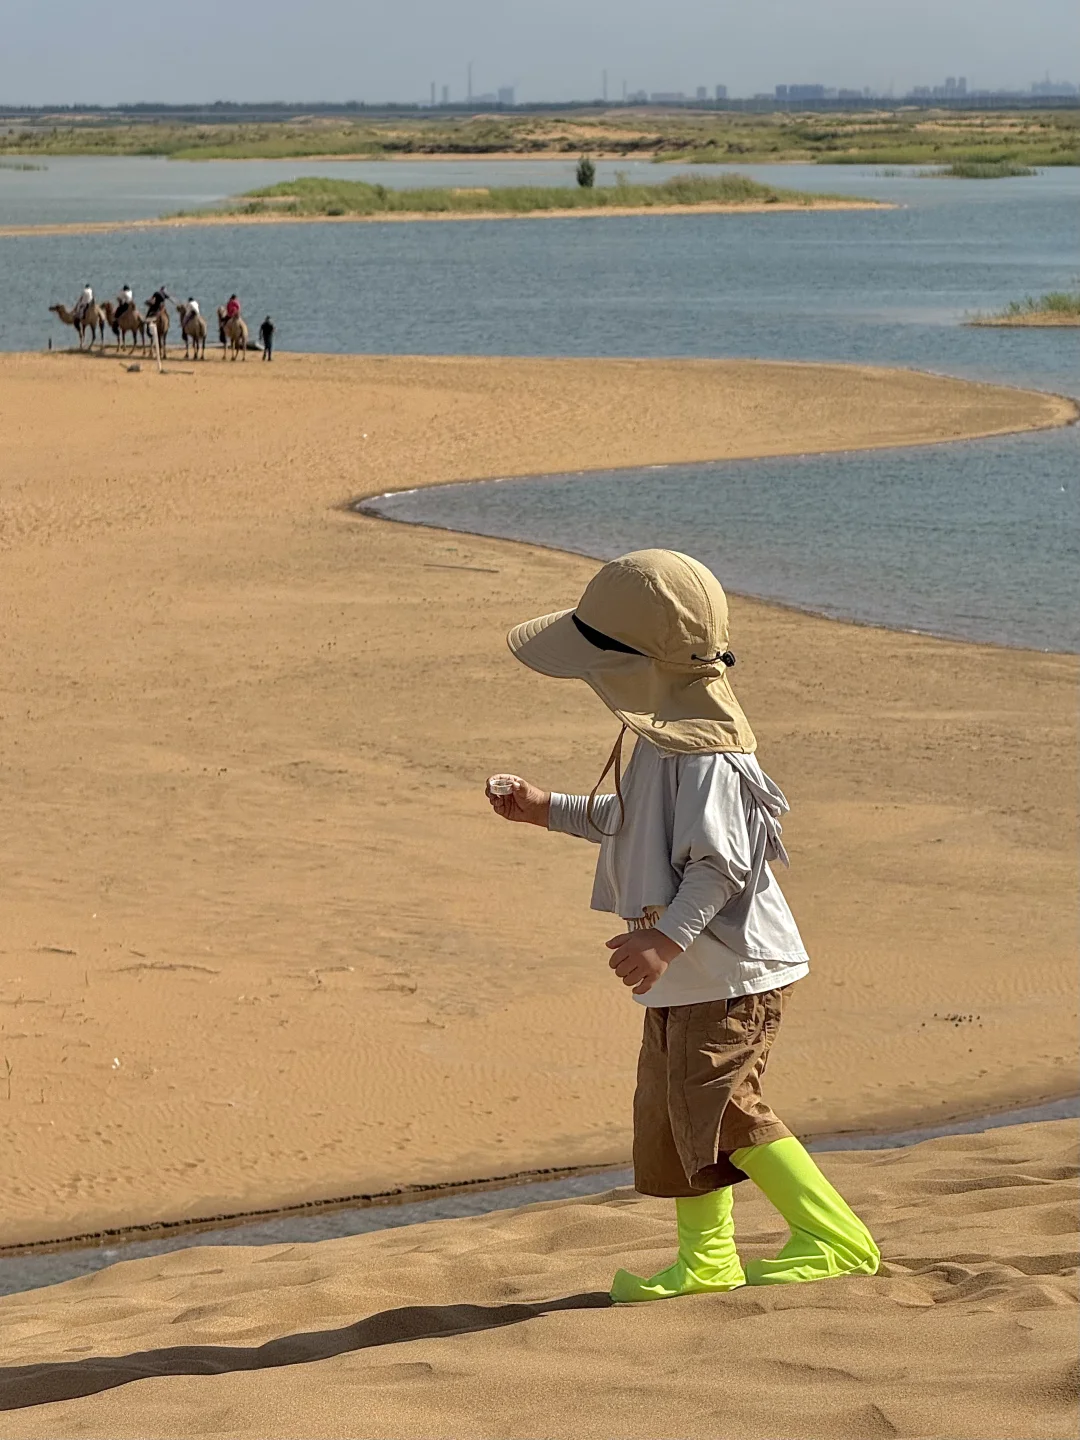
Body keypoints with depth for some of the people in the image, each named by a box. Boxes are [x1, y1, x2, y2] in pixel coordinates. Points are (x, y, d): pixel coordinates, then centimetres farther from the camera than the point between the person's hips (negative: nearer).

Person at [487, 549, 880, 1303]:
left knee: (719, 1105, -10)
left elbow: (719, 862, -28)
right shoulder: (666, 737, 11)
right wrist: (549, 809, 24)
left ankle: (835, 1238, -2)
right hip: (691, 971, 11)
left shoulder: (703, 751, -22)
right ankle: (706, 1260, 26)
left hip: (730, 968, -11)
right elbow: (637, 820, 26)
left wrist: (668, 937, -37)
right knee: (670, 1108, 15)